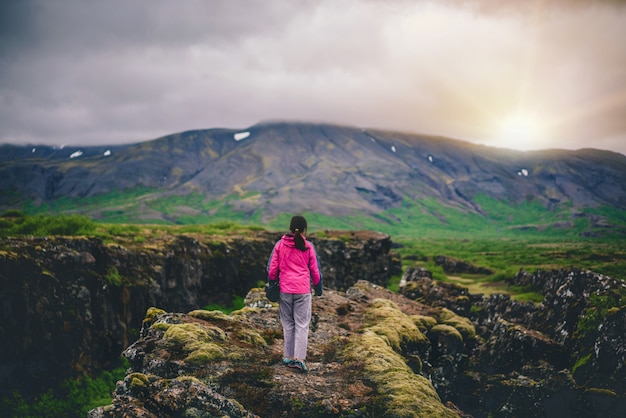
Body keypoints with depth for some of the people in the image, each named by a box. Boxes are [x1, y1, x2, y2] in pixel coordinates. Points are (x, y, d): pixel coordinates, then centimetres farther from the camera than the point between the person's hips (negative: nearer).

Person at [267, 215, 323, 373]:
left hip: (285, 289, 2)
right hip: (303, 290, -1)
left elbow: (272, 268, 2)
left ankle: (289, 356, 15)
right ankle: (299, 358, -6)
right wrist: (318, 287, 17)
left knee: (288, 324, 13)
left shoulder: (280, 245, 0)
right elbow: (315, 270, 4)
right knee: (302, 325, 2)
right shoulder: (308, 246, -2)